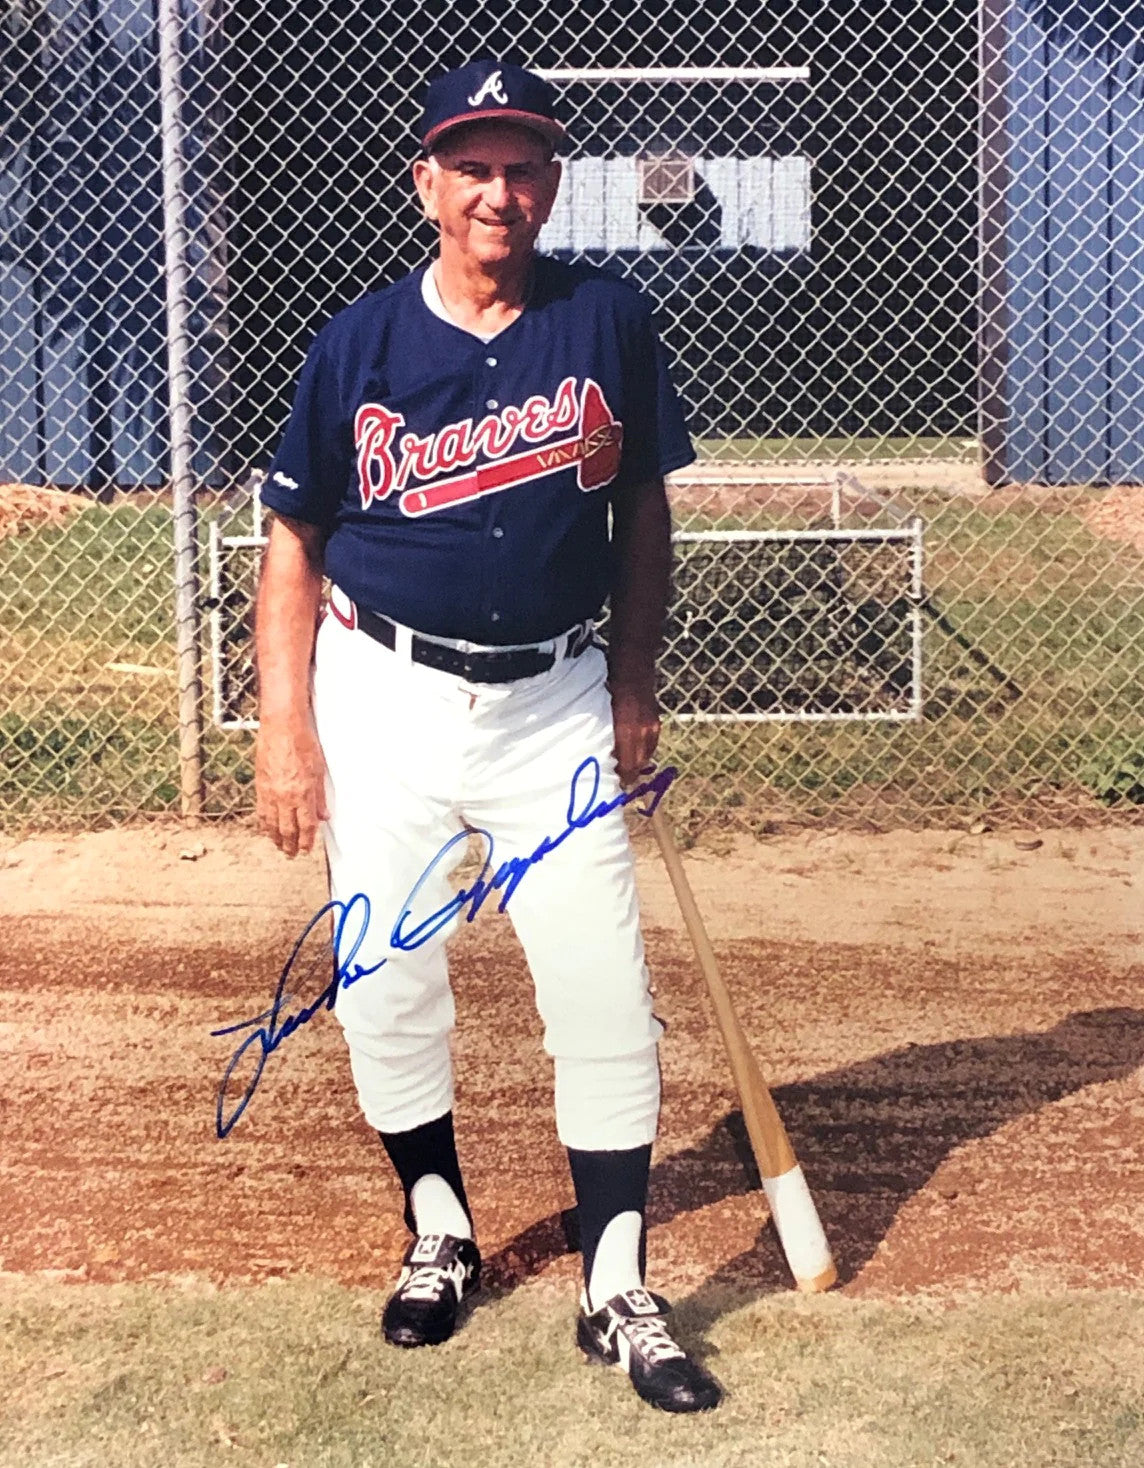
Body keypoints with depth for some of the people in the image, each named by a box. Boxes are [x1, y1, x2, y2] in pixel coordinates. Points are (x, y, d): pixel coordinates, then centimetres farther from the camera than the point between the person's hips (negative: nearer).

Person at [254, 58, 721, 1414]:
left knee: (605, 996, -4)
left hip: (555, 703, 0)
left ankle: (617, 1294, 9)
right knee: (383, 986, 6)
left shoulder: (608, 323, -2)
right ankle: (440, 1233, 30)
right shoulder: (357, 343, -3)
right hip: (385, 703, 0)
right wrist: (285, 728, -5)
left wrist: (635, 686, 4)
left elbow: (642, 516, 8)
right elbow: (294, 543, 1)